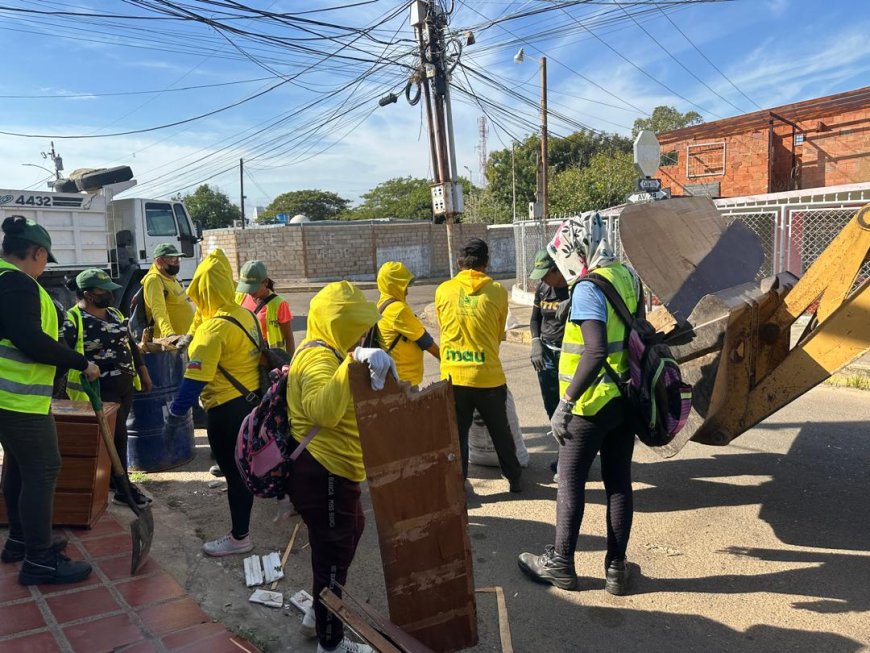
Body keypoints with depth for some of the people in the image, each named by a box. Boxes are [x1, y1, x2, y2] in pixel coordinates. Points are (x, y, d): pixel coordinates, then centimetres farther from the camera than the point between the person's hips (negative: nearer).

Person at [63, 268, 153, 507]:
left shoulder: (115, 314, 12)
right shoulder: (73, 321, -13)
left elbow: (131, 345, 19)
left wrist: (143, 373, 19)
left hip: (124, 387, 7)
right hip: (99, 391, -7)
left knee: (114, 435, 14)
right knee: (117, 436, -3)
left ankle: (110, 481, 27)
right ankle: (123, 488, 9)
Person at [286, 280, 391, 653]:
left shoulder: (323, 353, 13)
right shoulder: (319, 359, -22)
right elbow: (324, 410, -43)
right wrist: (353, 361, -51)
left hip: (331, 473, 11)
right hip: (323, 476, -11)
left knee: (349, 534, 27)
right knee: (333, 556, 6)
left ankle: (320, 614, 45)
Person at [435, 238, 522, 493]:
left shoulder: (443, 290, -1)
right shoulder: (497, 291, -4)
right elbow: (500, 333, 7)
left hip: (454, 376, 0)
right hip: (489, 376, 0)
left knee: (457, 433, 11)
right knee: (501, 432, 17)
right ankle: (515, 479, 30)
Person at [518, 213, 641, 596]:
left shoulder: (588, 289, -20)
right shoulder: (627, 277, 5)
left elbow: (596, 352, -29)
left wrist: (565, 402, -25)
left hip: (592, 405, -7)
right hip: (625, 400, 8)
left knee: (571, 484, 7)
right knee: (619, 482, 13)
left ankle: (560, 565, 20)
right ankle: (616, 568, 23)